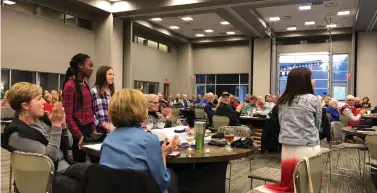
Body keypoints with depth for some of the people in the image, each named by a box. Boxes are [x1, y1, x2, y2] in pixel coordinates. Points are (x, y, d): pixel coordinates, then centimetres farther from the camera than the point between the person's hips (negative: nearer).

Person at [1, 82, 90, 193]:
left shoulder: (43, 119, 5)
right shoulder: (17, 134, -13)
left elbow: (68, 144, 10)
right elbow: (49, 157, -20)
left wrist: (63, 124, -8)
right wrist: (56, 125, -21)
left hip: (65, 168, 6)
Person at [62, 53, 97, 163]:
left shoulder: (85, 84, 11)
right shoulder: (70, 85, -13)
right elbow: (68, 115, -16)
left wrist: (93, 129, 10)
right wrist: (79, 136, -17)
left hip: (89, 129, 8)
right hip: (78, 130, -8)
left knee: (96, 160, 11)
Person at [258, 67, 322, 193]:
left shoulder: (282, 101, 7)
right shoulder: (313, 99, -4)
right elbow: (318, 124, 8)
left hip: (287, 148, 4)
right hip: (308, 148, -4)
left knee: (288, 183, 12)